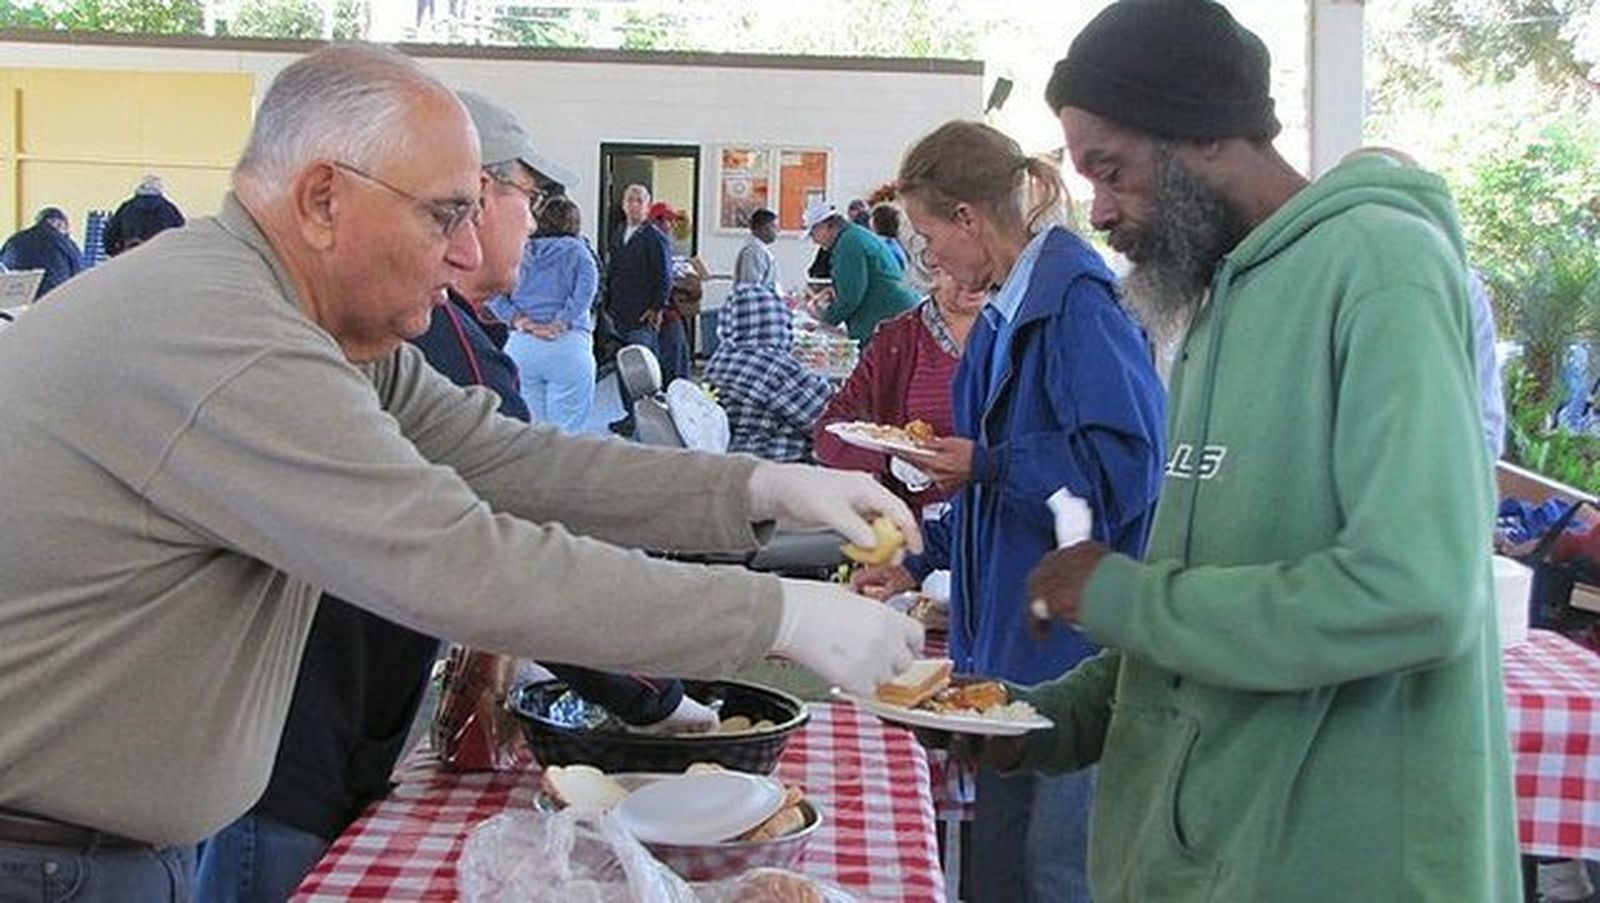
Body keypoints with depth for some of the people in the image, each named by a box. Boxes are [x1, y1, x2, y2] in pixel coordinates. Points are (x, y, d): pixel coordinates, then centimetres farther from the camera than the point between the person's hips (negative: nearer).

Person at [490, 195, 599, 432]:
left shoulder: (520, 250, 12)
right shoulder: (575, 249, 4)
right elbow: (587, 286, -14)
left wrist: (520, 321, -3)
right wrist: (559, 325, -12)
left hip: (520, 345, 4)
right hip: (566, 346, -4)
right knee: (565, 430, -1)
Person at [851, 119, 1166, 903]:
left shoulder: (1078, 301, -17)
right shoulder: (1006, 314, 12)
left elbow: (1124, 465, -26)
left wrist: (986, 465, -16)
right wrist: (919, 563, 24)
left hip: (1072, 638, -10)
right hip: (1010, 635, 10)